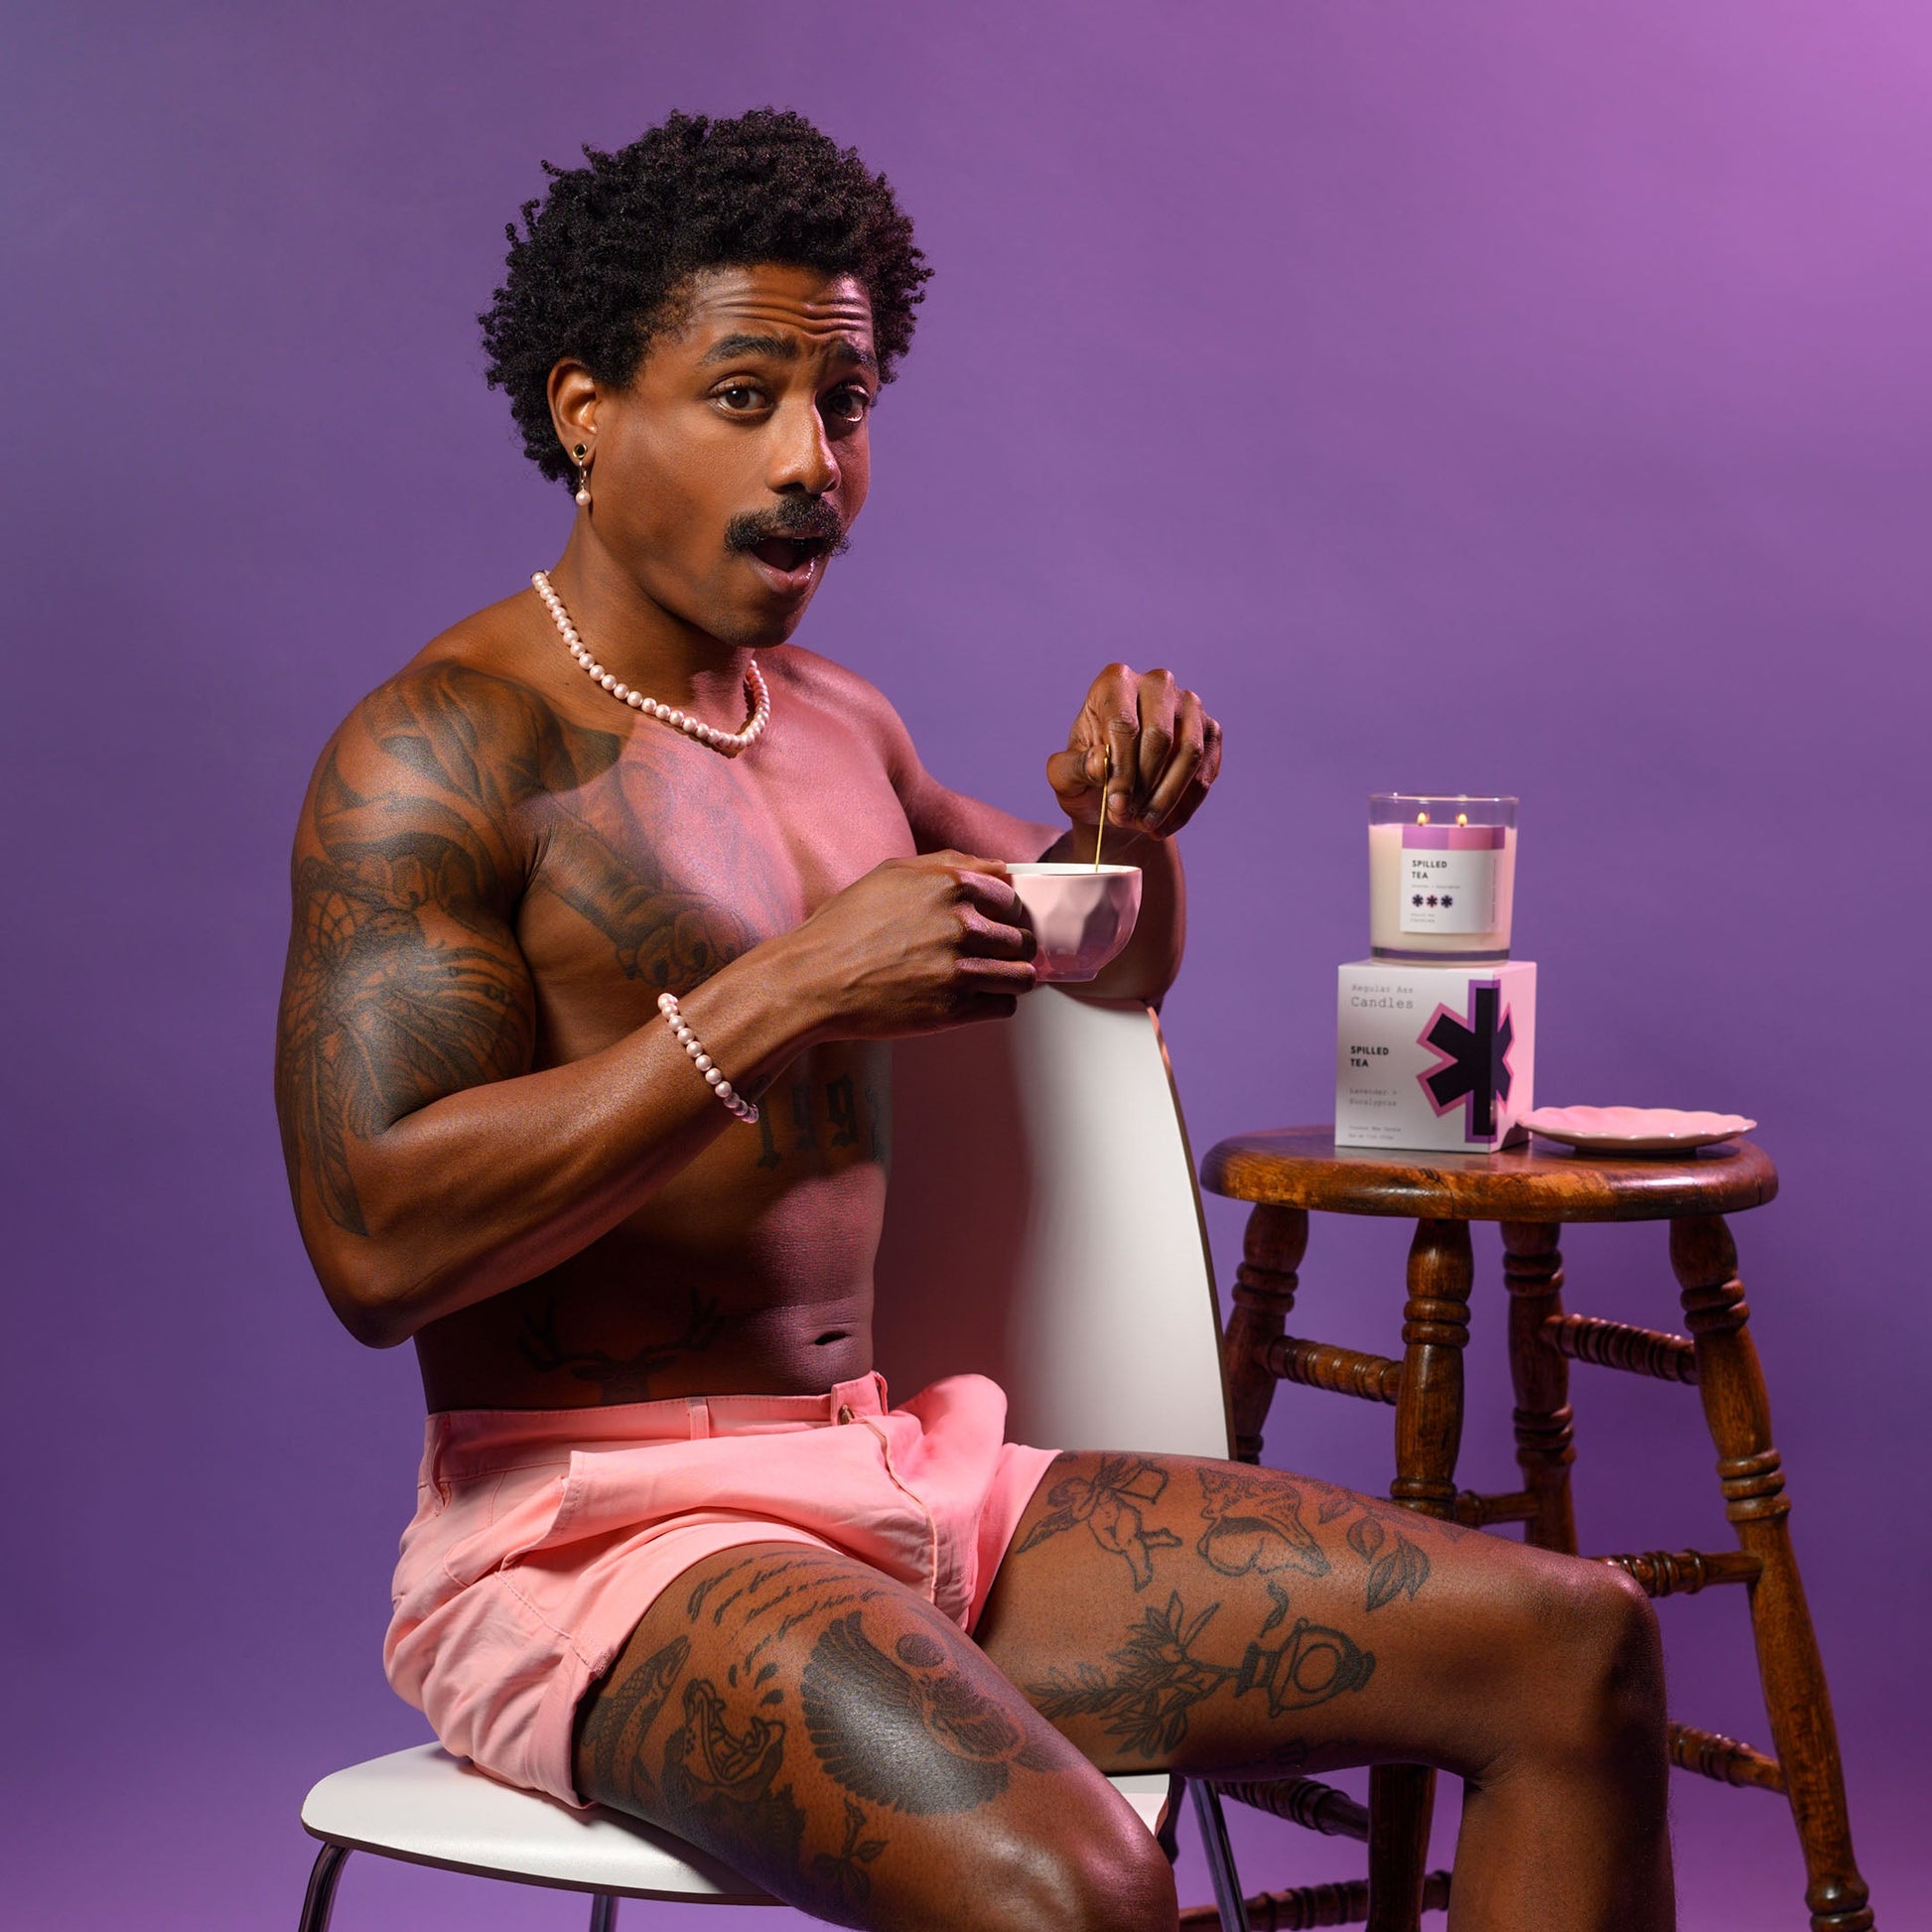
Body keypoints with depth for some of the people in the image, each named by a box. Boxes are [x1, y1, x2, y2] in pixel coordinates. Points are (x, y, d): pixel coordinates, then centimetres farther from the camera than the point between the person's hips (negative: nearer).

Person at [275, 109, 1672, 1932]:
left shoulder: (833, 722, 15)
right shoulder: (438, 755, -9)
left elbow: (1110, 964, 31)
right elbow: (372, 1241, -22)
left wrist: (1125, 817, 7)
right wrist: (785, 995, -25)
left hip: (909, 1481, 8)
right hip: (592, 1532, -7)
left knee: (1571, 1647, -3)